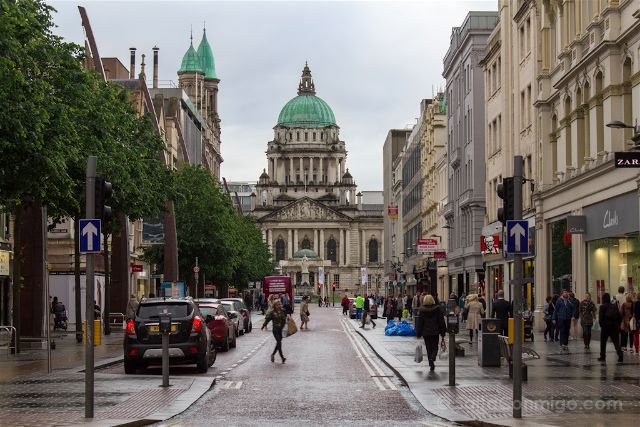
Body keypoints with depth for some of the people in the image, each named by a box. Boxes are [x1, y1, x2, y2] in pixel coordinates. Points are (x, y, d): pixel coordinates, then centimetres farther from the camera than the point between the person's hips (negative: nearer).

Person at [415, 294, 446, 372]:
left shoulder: (422, 310, -4)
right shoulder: (437, 309, -3)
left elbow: (419, 322, -2)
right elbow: (441, 321, 0)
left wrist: (418, 334, 4)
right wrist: (443, 333, 7)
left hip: (425, 332, 0)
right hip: (435, 332, 0)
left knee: (429, 348, 10)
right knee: (434, 347, 10)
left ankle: (431, 364, 8)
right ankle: (432, 359, -19)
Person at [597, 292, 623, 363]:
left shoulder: (602, 306, -9)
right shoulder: (614, 306, 4)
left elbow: (600, 317, -12)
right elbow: (620, 316, 5)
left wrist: (601, 325, 3)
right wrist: (618, 325, 12)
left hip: (605, 326, -3)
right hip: (614, 327, 3)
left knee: (603, 342, 10)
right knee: (616, 342, 3)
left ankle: (602, 357, 14)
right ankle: (620, 355, -13)